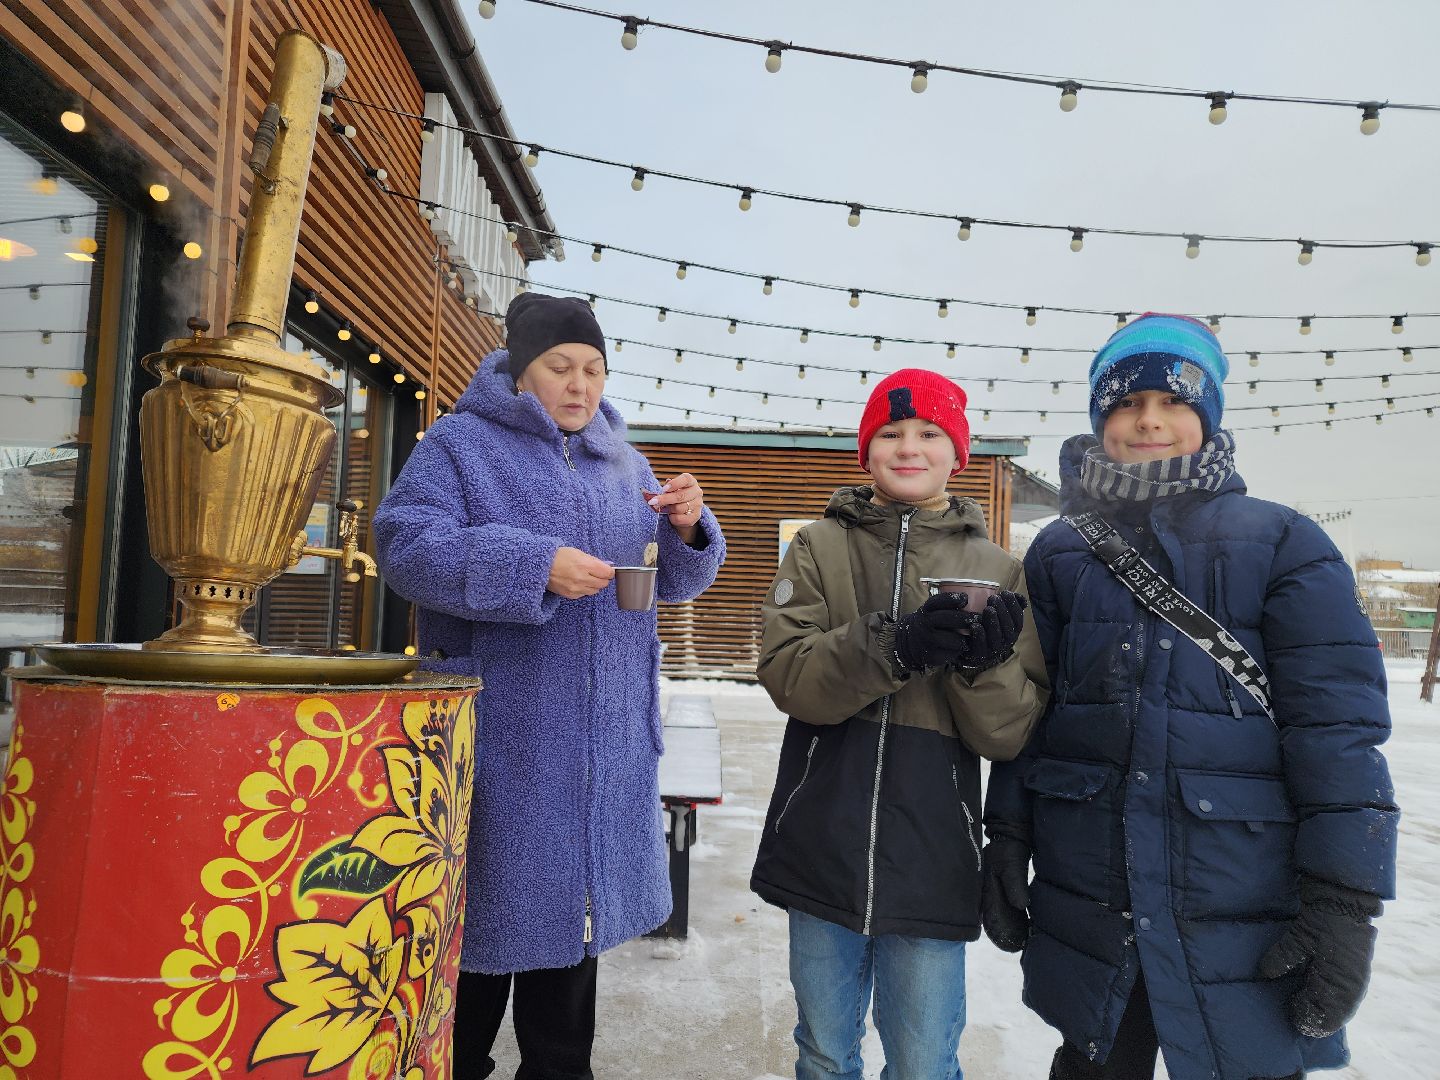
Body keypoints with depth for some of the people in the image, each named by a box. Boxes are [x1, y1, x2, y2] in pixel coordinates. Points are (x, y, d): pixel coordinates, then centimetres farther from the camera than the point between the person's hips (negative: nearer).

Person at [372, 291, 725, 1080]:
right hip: (498, 733, -5)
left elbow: (670, 579, 14)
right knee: (487, 900, 7)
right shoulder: (461, 442, -1)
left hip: (602, 738, 5)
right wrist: (535, 566, -25)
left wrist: (686, 528, -8)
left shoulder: (623, 462, 13)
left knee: (573, 894, 16)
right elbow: (405, 545, -15)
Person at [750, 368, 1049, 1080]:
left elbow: (1011, 735, -1)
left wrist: (986, 665, -21)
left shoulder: (996, 569, 3)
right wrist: (892, 646, -26)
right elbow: (785, 673, -12)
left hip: (932, 861, 0)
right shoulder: (820, 547, 3)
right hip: (822, 851, 1)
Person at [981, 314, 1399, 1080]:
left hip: (1245, 915, -2)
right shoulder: (1058, 553, 5)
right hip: (1085, 899, 2)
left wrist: (1346, 901, -11)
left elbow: (1339, 727, -7)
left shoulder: (1283, 544, -3)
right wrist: (1006, 842, 4)